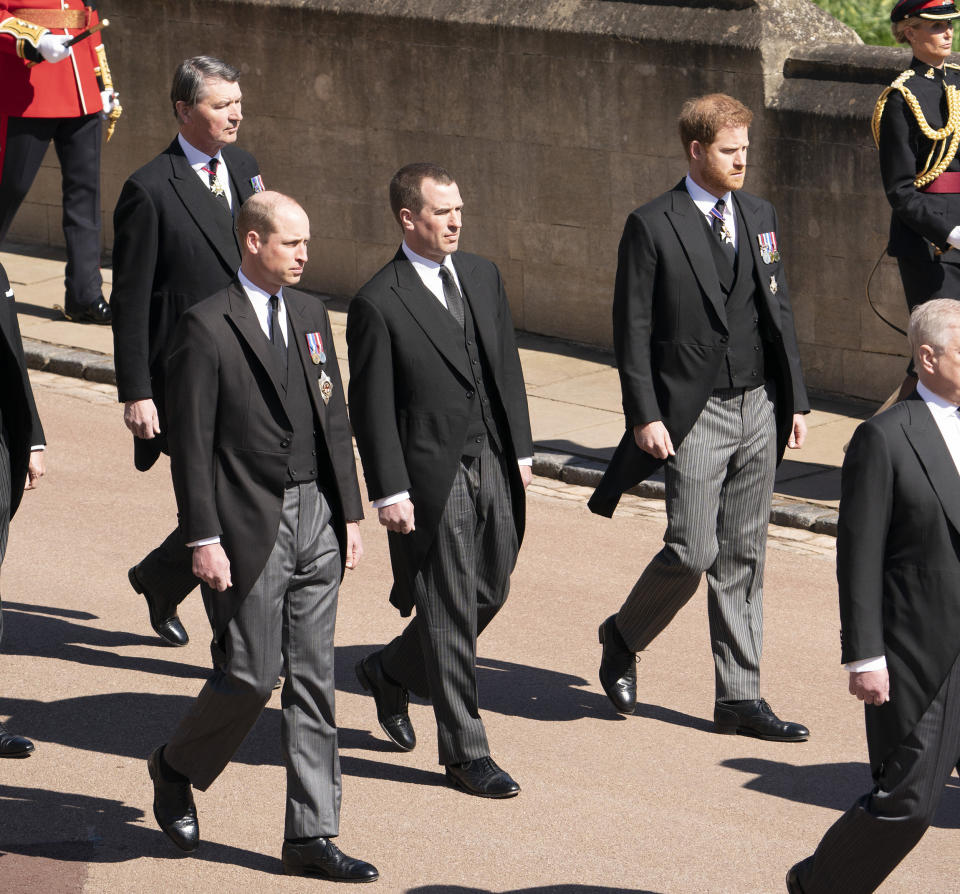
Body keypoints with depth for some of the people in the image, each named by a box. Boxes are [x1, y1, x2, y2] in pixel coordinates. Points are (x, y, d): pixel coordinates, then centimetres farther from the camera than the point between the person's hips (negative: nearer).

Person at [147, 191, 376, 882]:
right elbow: (190, 441, -11)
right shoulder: (207, 327, -9)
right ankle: (175, 770, 24)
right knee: (251, 675, -4)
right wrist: (203, 539, -15)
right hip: (249, 526, -6)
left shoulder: (311, 314, 12)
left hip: (315, 518, 6)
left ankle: (311, 834, 9)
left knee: (313, 680, 5)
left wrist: (350, 513, 11)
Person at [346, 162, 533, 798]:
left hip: (493, 466, 7)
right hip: (432, 477, -7)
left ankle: (391, 673, 37)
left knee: (489, 594, 13)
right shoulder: (378, 304, -11)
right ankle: (465, 751, 11)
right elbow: (371, 407, -11)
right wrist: (389, 493, -13)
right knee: (449, 614, 1)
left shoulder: (483, 276, 9)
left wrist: (521, 449, 11)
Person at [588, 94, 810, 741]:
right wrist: (645, 416, -13)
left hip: (759, 409, 6)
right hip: (694, 414, -6)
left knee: (744, 557, 8)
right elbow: (632, 330, -8)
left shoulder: (759, 217, 10)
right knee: (692, 551, -10)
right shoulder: (653, 226, -8)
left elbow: (779, 312, 15)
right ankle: (623, 639, 18)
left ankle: (740, 697, 12)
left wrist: (795, 399, 10)